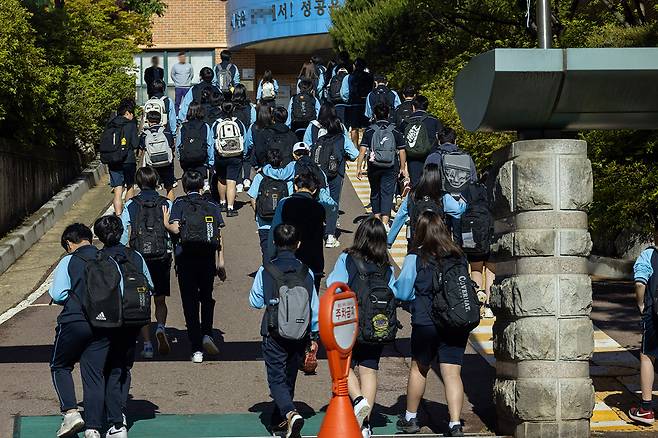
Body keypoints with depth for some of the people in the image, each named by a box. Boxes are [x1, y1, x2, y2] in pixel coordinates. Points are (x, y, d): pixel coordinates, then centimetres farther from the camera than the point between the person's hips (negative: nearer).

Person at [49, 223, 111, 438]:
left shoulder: (69, 261, -4)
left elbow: (57, 294, -10)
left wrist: (73, 299, 9)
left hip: (74, 322, -4)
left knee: (60, 366, 16)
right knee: (95, 374, 7)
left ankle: (71, 412, -1)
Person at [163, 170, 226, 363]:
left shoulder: (179, 203, 2)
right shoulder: (212, 206, 9)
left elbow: (175, 228, -13)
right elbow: (219, 236, 5)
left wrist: (166, 223, 10)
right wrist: (221, 263, 8)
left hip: (186, 256, -2)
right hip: (208, 256, 2)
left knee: (190, 302, 4)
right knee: (206, 297, 21)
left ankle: (196, 349, 1)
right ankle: (207, 334, 0)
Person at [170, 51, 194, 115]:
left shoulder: (189, 66, 2)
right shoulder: (175, 66, 0)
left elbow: (192, 75, 14)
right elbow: (172, 75, 10)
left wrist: (188, 81, 10)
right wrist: (176, 81, 8)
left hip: (187, 87, 1)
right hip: (178, 87, -1)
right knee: (177, 102, 0)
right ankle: (176, 115, 4)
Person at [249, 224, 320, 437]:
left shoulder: (265, 271, -9)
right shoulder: (306, 272, -2)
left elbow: (255, 301, 0)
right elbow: (314, 305, 2)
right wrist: (315, 335, 12)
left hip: (274, 335, -3)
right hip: (300, 335, 3)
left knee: (276, 379, 0)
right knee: (289, 378, 18)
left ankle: (290, 413, -25)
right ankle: (279, 420, 30)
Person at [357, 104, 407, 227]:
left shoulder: (369, 131, -1)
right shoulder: (395, 131, 1)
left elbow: (362, 150, -5)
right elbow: (402, 151, 2)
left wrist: (359, 167, -1)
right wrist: (403, 168, 11)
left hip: (374, 167, 1)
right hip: (391, 168, -1)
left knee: (375, 192, 18)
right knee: (387, 193, -2)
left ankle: (377, 218, 25)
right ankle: (385, 222, -14)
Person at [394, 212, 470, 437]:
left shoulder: (415, 258, -8)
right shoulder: (458, 256, 0)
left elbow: (402, 292, -1)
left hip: (426, 323, -2)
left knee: (418, 368, 17)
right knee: (452, 374, 2)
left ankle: (410, 419, 30)